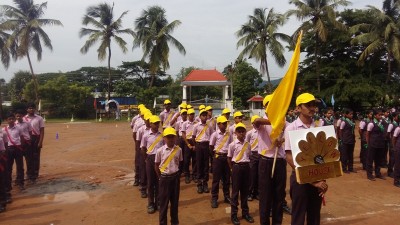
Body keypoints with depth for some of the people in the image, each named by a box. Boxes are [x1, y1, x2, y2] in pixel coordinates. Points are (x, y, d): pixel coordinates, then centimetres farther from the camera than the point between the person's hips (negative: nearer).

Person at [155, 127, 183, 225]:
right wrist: (161, 177, 3)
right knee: (163, 202, 5)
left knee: (175, 201, 13)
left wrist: (177, 174, 8)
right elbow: (156, 165, 1)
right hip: (164, 178, -2)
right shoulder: (160, 151, -11)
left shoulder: (178, 150, -5)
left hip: (175, 177, 3)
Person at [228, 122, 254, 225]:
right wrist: (233, 169, 3)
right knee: (235, 191, 2)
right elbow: (229, 158, 0)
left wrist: (246, 165, 7)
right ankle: (234, 214, 12)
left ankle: (245, 212, 27)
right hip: (237, 167, -4)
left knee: (245, 190, 13)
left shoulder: (248, 144, 5)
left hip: (246, 167, 4)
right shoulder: (233, 144, -7)